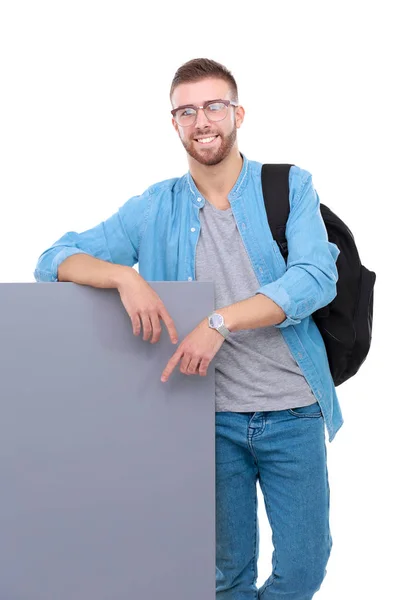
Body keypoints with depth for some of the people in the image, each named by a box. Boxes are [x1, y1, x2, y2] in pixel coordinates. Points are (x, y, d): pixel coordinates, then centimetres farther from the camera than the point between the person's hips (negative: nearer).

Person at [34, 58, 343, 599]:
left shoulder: (290, 187, 0)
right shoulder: (155, 209, 2)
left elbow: (318, 278, -14)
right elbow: (56, 260, 0)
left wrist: (222, 320, -25)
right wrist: (125, 275, -20)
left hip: (292, 412, 0)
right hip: (214, 415, 1)